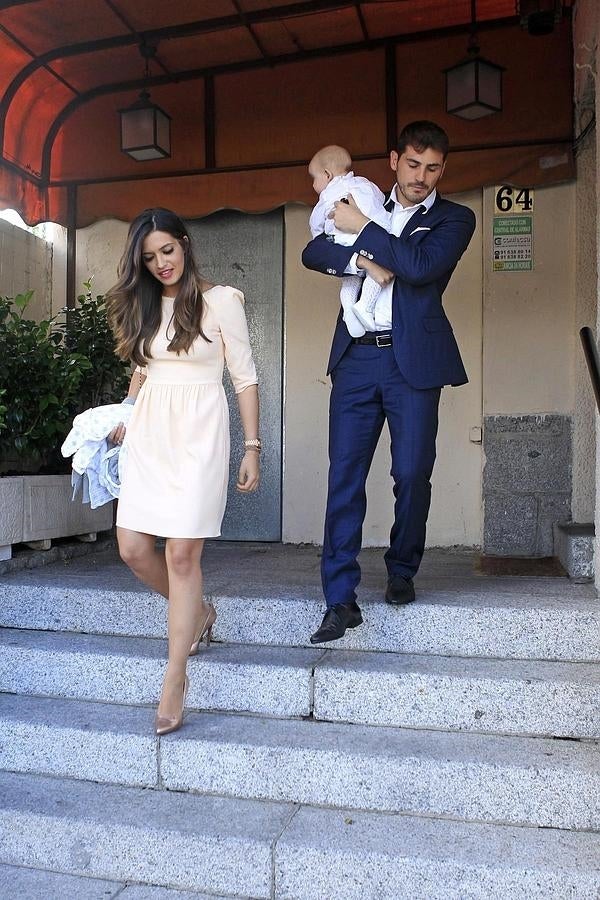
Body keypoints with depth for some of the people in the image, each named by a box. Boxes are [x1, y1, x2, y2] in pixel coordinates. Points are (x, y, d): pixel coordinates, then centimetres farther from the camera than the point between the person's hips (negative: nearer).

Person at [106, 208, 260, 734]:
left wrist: (252, 447, -4)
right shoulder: (142, 305, 14)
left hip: (198, 434, -6)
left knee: (182, 553, -8)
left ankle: (175, 681, 3)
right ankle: (197, 614, 29)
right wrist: (125, 418, 12)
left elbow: (245, 377, -1)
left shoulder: (219, 301, -1)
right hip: (148, 434, 6)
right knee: (133, 549, 2)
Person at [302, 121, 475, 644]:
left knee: (412, 474, 0)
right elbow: (313, 252, 6)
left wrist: (361, 229, -6)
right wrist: (360, 260, -11)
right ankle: (341, 598, 0)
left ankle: (402, 571, 24)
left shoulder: (454, 219, 8)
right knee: (345, 474, -4)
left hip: (413, 360, -2)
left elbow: (420, 265, -11)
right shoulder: (366, 206, 19)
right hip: (357, 356, 2)